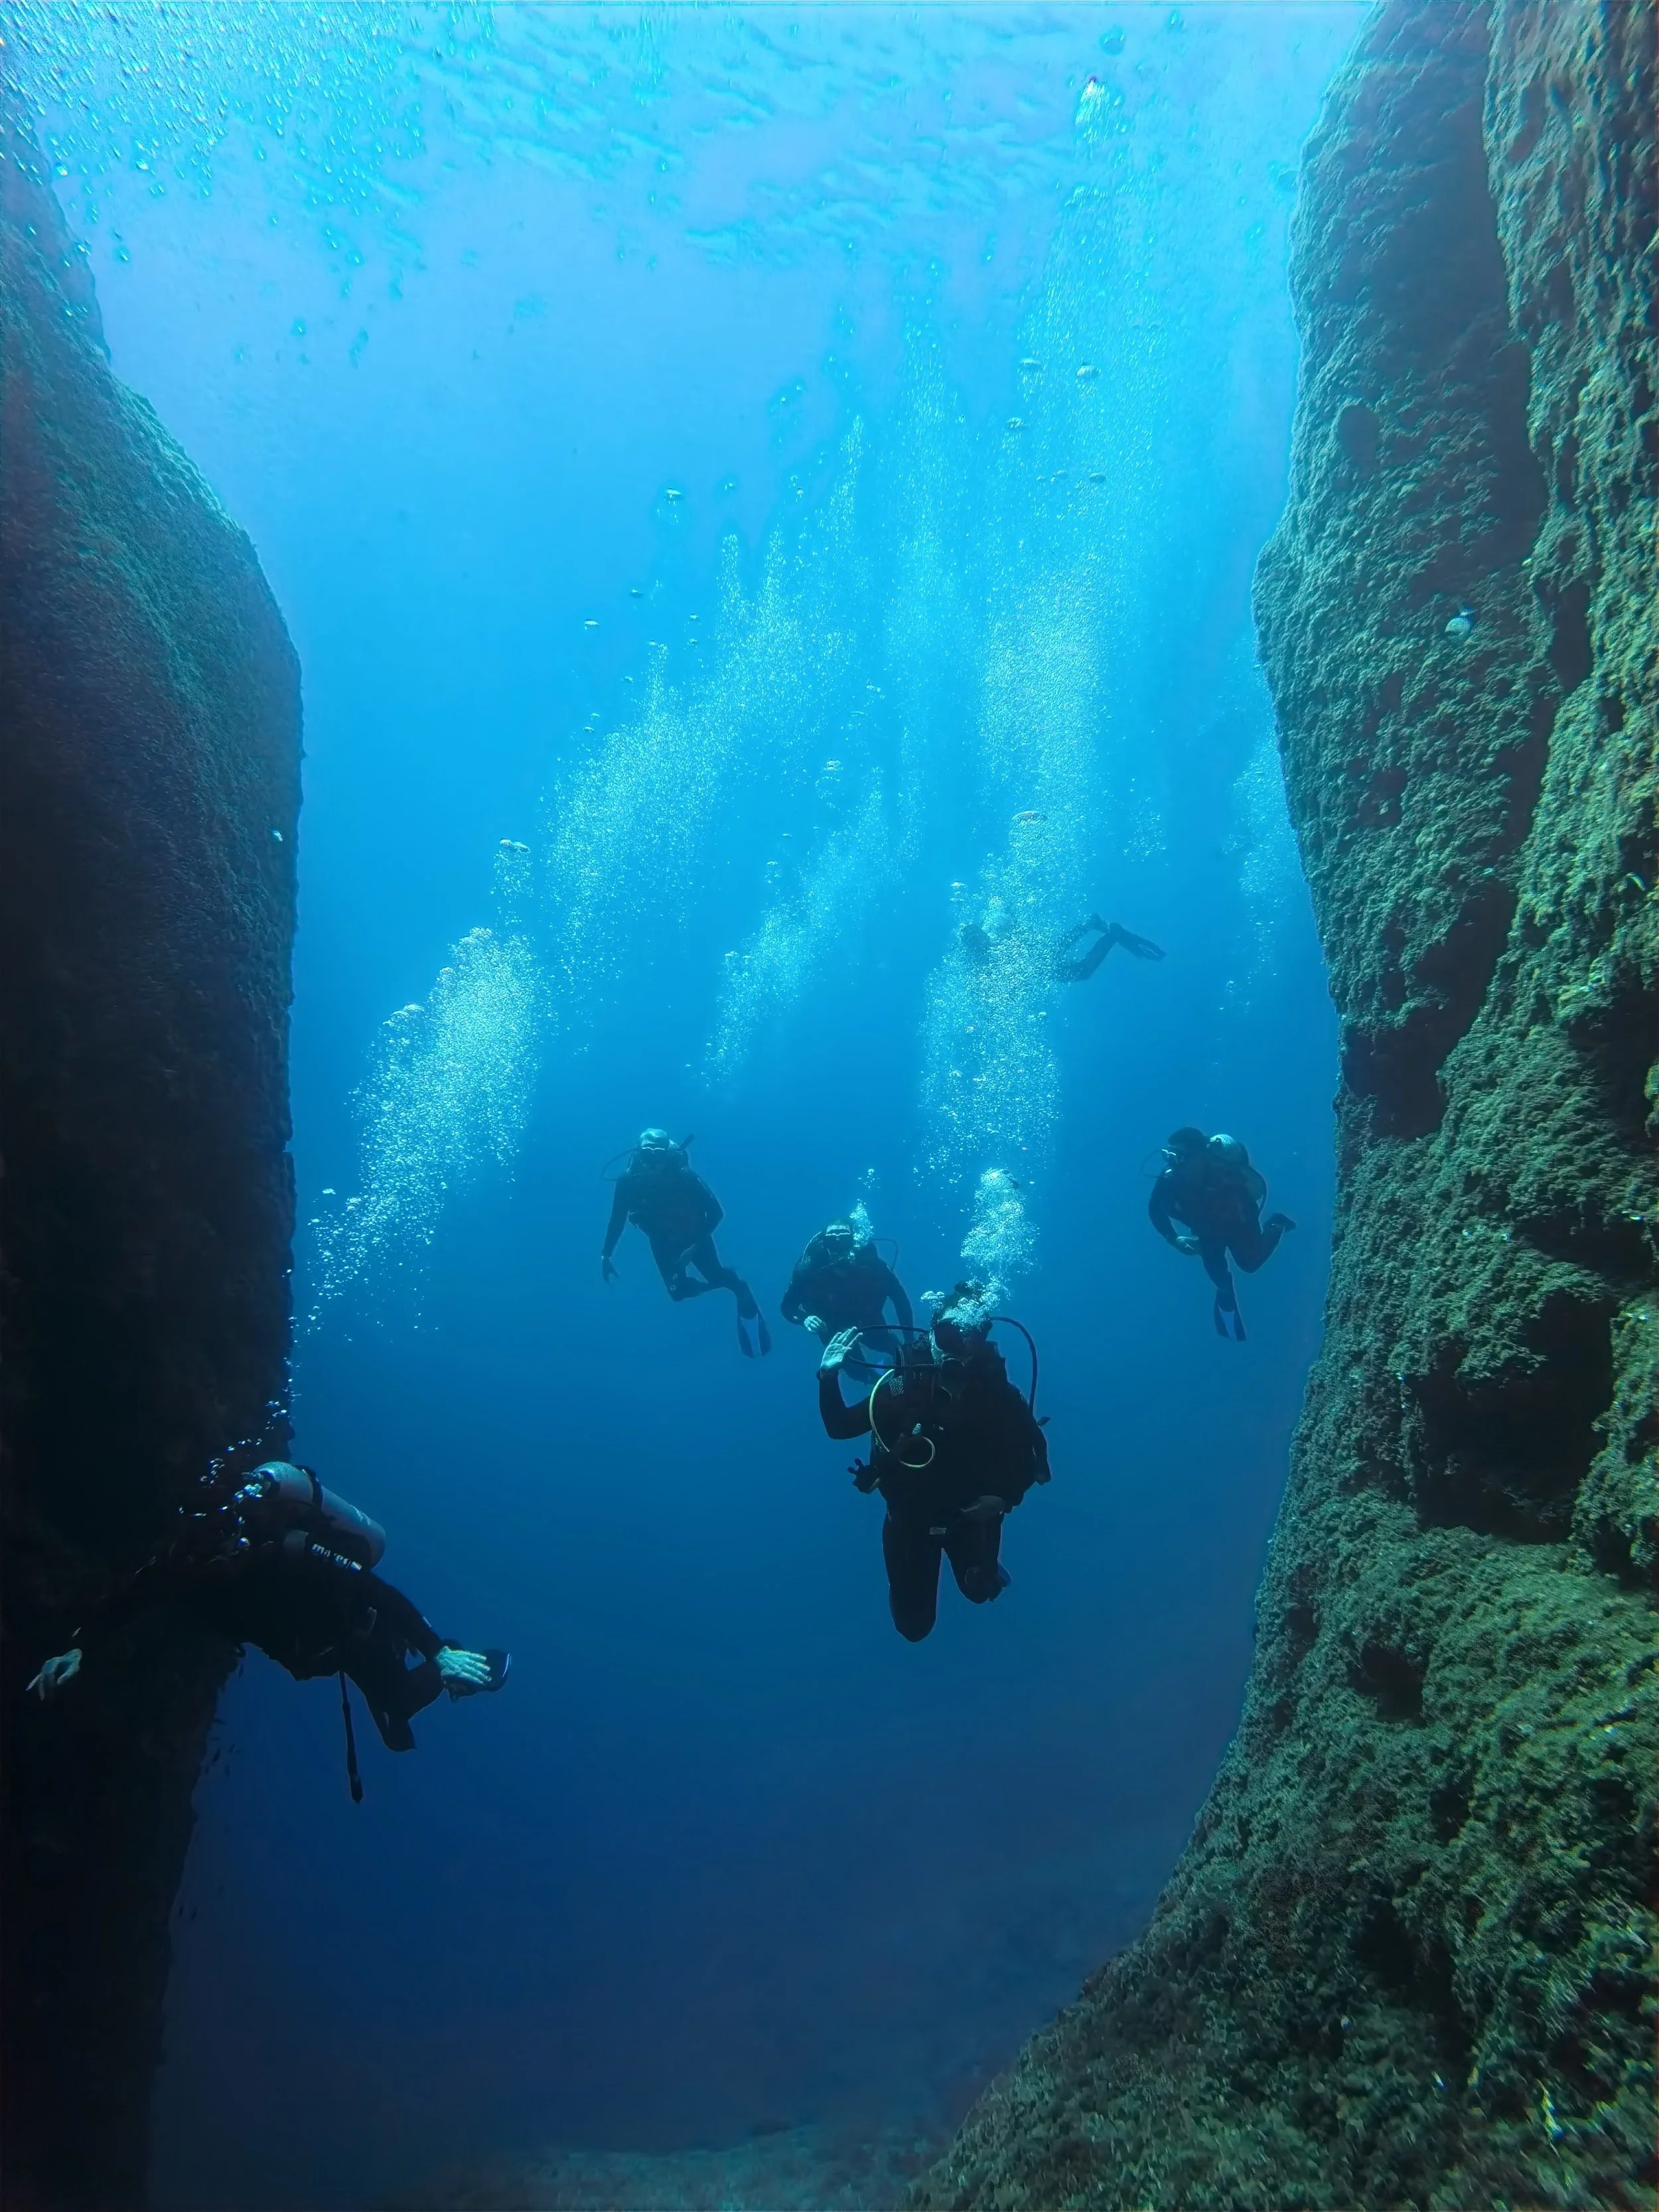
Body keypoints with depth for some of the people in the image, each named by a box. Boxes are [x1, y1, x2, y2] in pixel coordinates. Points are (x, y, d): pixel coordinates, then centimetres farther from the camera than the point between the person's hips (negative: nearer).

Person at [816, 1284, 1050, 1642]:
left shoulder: (998, 1392, -22)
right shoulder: (904, 1383, -23)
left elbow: (1032, 1451, -12)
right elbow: (839, 1427, -17)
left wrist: (1007, 1497, -27)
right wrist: (828, 1377, -32)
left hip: (972, 1514, 1)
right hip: (910, 1516, 0)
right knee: (914, 1626, 12)